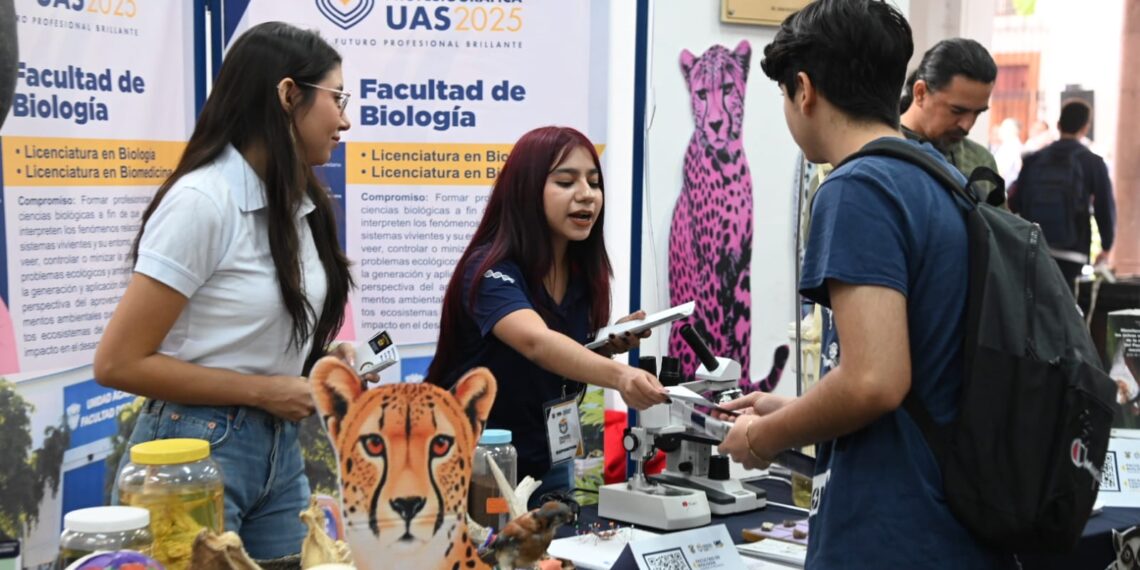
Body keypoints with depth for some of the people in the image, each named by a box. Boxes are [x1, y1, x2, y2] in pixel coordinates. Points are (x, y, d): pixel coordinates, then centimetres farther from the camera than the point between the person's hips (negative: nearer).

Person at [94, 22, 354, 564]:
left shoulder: (297, 202, 4)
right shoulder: (202, 200, -18)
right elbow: (118, 363, -18)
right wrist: (262, 391, -15)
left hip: (279, 445, 7)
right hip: (198, 448, -7)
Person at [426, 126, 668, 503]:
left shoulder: (584, 273, -1)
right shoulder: (490, 270, -22)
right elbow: (535, 342, -41)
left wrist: (610, 346, -9)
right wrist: (619, 375, -56)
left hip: (545, 467, 6)